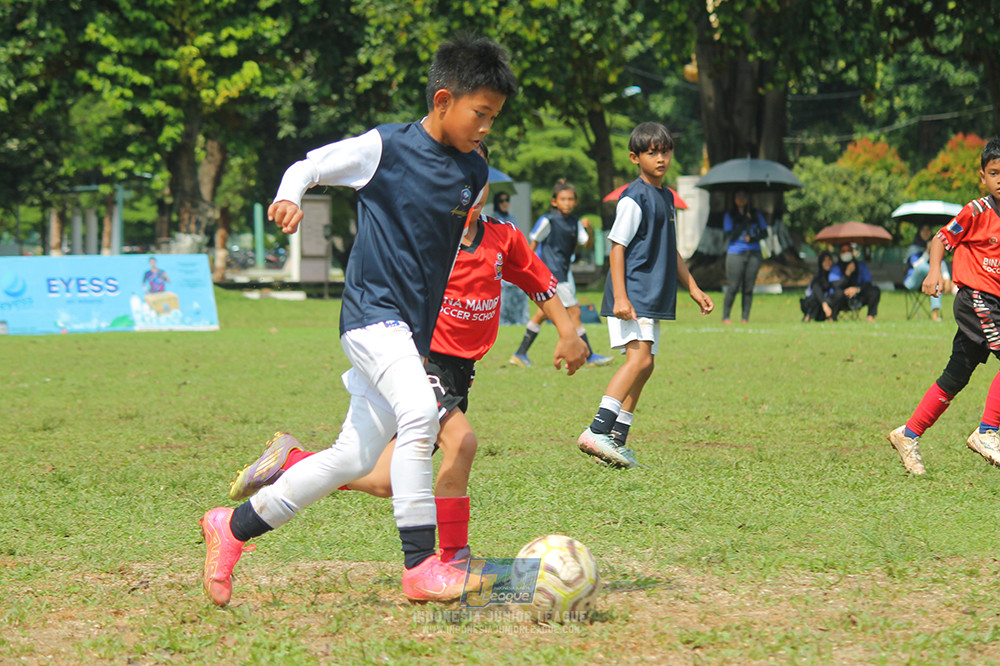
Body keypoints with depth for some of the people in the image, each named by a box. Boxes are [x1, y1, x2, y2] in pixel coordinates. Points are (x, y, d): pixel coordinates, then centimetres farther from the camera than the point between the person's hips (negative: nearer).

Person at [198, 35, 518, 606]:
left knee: (355, 459, 7)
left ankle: (233, 528, 22)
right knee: (419, 414, -30)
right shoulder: (386, 147, -7)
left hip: (415, 331, 7)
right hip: (373, 312, -7)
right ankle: (420, 565, -27)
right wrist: (289, 197, -19)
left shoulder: (474, 176, 10)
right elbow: (309, 166, 2)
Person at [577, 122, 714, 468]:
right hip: (632, 294, -9)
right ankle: (597, 431, -27)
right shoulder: (634, 198, -10)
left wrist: (692, 287, 27)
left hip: (652, 297, 9)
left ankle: (617, 440, 13)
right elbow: (617, 248, -14)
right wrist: (620, 297, -21)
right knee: (640, 358, -21)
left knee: (643, 365, 8)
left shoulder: (666, 197, 17)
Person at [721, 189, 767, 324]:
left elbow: (764, 233, 12)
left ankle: (745, 318, 2)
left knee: (748, 288, -1)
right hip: (735, 254, -2)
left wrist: (753, 238, -7)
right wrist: (744, 223, -11)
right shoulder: (729, 215, 6)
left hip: (754, 254, 2)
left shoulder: (756, 214, 13)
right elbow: (729, 236, -4)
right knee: (733, 288, -8)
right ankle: (725, 317, 1)